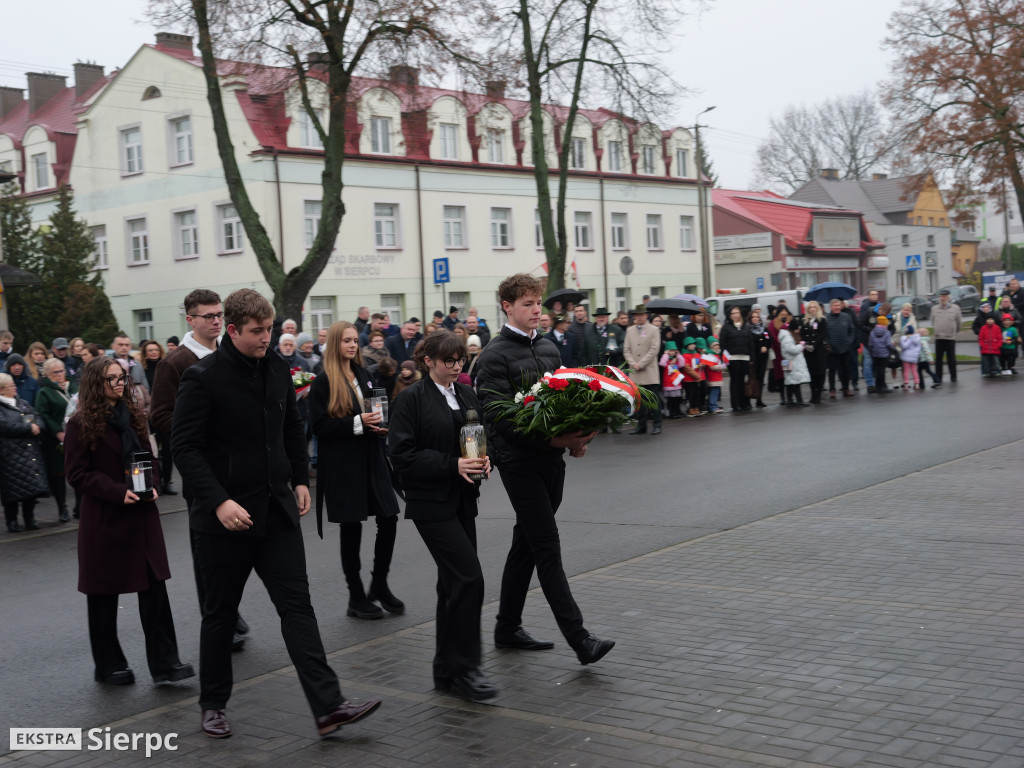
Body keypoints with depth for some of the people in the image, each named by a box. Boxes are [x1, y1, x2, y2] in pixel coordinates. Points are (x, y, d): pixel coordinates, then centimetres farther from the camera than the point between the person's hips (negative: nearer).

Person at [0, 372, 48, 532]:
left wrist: (36, 427, -11)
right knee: (13, 489, -3)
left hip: (31, 451, 6)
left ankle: (30, 519, 17)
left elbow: (37, 418, 13)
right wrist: (29, 428, -13)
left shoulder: (24, 403, 17)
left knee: (32, 487, 6)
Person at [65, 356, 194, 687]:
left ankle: (164, 662, 1)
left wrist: (152, 485, -3)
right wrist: (118, 492, -19)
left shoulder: (133, 415, 10)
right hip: (103, 518, -4)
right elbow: (78, 474, -9)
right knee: (104, 594, 8)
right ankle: (109, 665, 21)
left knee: (154, 587, -2)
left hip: (142, 515, 4)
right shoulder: (81, 424, -6)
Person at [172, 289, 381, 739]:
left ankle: (328, 707, -5)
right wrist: (218, 502, -24)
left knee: (297, 605, -2)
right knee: (220, 613, 10)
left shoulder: (276, 368, 7)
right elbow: (185, 448, -15)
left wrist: (300, 479, 12)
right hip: (225, 516, -4)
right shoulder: (203, 377, -12)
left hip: (277, 510, 5)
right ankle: (213, 705, 27)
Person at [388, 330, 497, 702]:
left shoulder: (466, 395, 12)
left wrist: (484, 461, -2)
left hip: (462, 500, 7)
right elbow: (403, 456, -13)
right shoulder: (413, 399, -9)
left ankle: (447, 671, 23)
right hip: (432, 503, -7)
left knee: (454, 583, 12)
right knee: (469, 577, -13)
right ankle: (462, 668, -3)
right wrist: (452, 465, -21)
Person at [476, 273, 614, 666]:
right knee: (547, 548, -8)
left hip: (551, 459, 7)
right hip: (519, 462, -7)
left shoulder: (549, 348, 13)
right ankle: (579, 639, -9)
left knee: (526, 543, 15)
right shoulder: (495, 354, -9)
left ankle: (508, 627, 27)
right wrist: (552, 440, -25)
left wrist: (576, 439, -2)